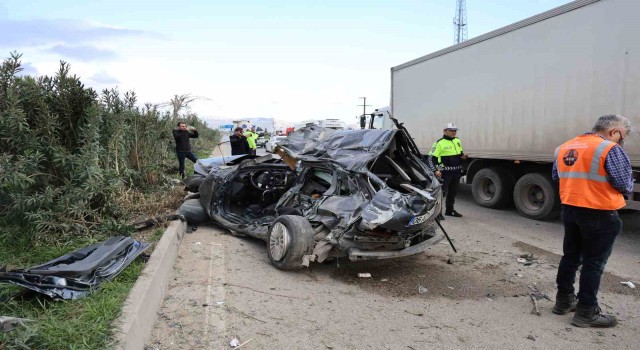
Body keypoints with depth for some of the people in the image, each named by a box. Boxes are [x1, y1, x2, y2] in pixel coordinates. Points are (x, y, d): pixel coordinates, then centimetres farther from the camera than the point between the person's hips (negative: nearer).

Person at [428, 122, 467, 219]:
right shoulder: (439, 143, -12)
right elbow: (431, 158, -15)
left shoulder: (457, 141, 11)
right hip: (445, 172, -8)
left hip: (457, 172, 8)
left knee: (453, 192, 18)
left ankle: (449, 210, 32)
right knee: (442, 192, -8)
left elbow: (461, 152, 27)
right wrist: (435, 170, -25)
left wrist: (463, 156, 2)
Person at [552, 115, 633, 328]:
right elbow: (625, 184, -13)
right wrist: (625, 193, 9)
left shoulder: (564, 148, 8)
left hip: (569, 209, 7)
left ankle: (563, 300, 27)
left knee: (570, 256, 17)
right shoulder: (610, 149, -14)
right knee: (594, 262, 3)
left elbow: (556, 176, 16)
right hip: (599, 214, -7)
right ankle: (586, 312, 10)